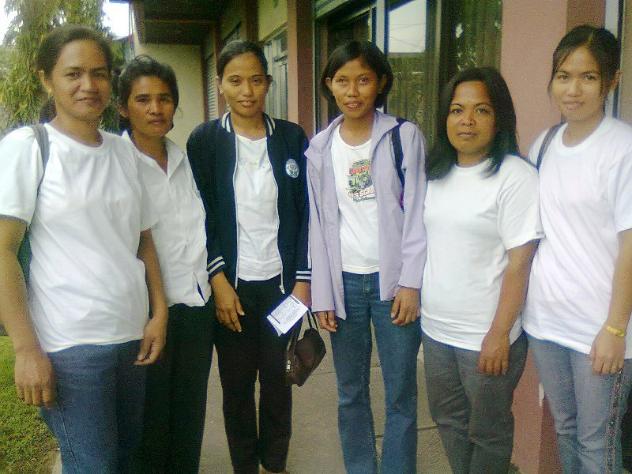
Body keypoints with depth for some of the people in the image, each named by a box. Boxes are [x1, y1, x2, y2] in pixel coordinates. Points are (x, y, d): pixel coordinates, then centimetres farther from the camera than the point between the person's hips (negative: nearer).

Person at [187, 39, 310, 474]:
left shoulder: (292, 137, 3)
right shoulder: (205, 140, 0)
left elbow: (305, 214, 3)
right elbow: (199, 217, -2)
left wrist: (303, 280, -2)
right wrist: (219, 282, -8)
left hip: (281, 282, 1)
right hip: (231, 284, -1)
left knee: (277, 377, 10)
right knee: (237, 382, 9)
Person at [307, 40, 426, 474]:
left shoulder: (405, 136, -1)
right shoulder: (320, 148, 6)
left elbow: (417, 213, -4)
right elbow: (319, 223, 6)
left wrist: (411, 282, -10)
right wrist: (321, 294, 3)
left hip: (393, 279, -2)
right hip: (344, 281, 3)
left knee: (401, 394, 5)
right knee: (351, 392, 12)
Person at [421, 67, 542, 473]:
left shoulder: (516, 177, -15)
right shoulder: (436, 172, 6)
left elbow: (519, 263, -17)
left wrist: (499, 334, -17)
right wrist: (413, 296, 8)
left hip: (485, 335, -6)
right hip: (435, 329, 7)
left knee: (487, 432, 13)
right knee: (448, 420, 22)